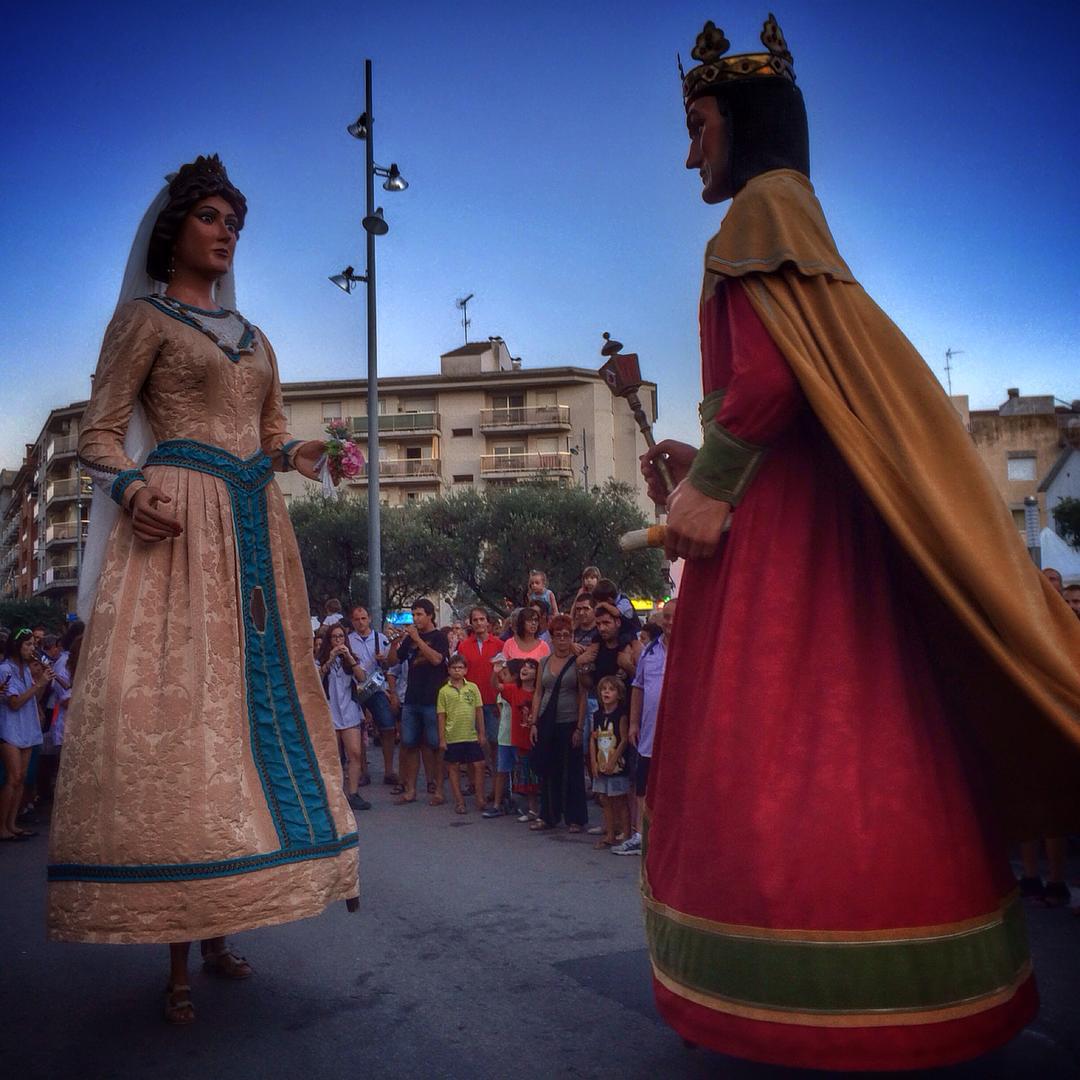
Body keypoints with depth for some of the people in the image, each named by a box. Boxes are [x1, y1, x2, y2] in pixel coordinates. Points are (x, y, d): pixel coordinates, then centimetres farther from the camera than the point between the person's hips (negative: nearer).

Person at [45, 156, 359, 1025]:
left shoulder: (254, 337, 23)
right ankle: (179, 957, -5)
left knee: (254, 701, 3)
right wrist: (130, 489, -19)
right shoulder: (145, 318, 6)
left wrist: (297, 456, 0)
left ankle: (219, 930, 13)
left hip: (255, 531, 6)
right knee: (173, 706, -11)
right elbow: (101, 433, 0)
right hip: (178, 527, -6)